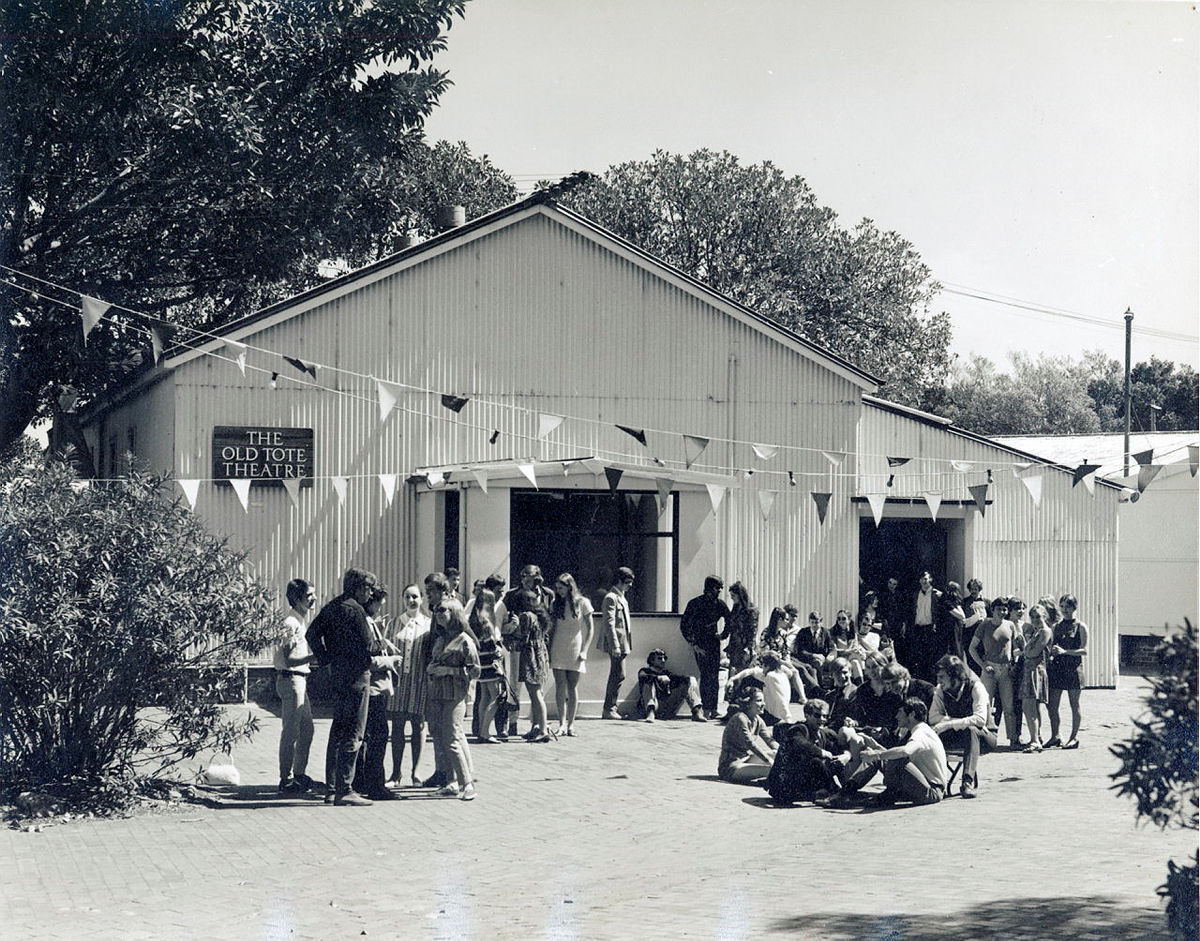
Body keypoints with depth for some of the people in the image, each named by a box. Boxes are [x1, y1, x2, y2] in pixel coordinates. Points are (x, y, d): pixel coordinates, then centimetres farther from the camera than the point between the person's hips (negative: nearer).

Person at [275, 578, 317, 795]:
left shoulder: (302, 620, 16)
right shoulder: (291, 623, -16)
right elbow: (289, 659, -21)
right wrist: (316, 656, -26)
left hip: (300, 679, 10)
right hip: (290, 679, -10)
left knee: (306, 729, 15)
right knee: (291, 732, -6)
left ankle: (300, 775, 23)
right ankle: (286, 780, -2)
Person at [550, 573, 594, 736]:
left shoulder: (582, 603, -1)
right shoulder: (556, 605, 8)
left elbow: (590, 628, 0)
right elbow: (552, 628, 12)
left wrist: (584, 650, -8)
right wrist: (548, 649, 3)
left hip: (575, 651, -2)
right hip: (558, 650, 2)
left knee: (572, 688, 1)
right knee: (560, 687, -5)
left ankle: (571, 724, 7)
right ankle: (562, 724, -6)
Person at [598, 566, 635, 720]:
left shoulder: (621, 597, 19)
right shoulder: (611, 598, -11)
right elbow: (609, 624, -17)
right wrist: (615, 645, -21)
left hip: (622, 643, 10)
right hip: (616, 642, -10)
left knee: (617, 675, 10)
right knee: (618, 675, -10)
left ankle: (611, 708, 14)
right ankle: (609, 709, -6)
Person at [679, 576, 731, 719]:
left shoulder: (720, 604, 8)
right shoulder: (695, 603, -5)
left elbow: (730, 622, 23)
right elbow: (684, 626, -4)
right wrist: (693, 645, -8)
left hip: (714, 643, 4)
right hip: (700, 644, -4)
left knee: (714, 676, -3)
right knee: (705, 676, -11)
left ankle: (713, 708, 0)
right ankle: (706, 709, -8)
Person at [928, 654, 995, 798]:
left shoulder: (976, 687, -16)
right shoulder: (941, 690, -1)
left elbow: (980, 719, -28)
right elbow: (933, 717, -7)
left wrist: (948, 724, -34)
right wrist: (961, 721, -20)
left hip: (983, 736, -4)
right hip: (957, 737, 4)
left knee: (970, 730, -40)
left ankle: (968, 781, -44)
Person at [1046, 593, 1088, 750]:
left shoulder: (1080, 627, 0)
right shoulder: (1056, 627, 14)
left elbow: (1084, 650, -7)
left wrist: (1064, 651, -17)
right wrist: (1052, 651, -6)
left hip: (1073, 668, -5)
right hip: (1056, 667, 5)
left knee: (1074, 705, 0)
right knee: (1052, 705, 2)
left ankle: (1074, 737, 8)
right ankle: (1055, 736, 12)